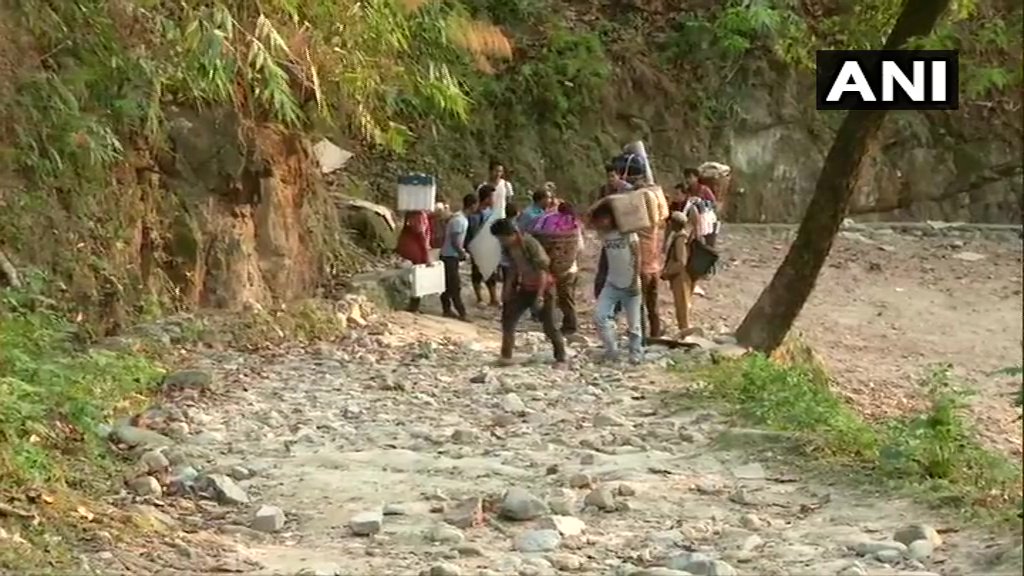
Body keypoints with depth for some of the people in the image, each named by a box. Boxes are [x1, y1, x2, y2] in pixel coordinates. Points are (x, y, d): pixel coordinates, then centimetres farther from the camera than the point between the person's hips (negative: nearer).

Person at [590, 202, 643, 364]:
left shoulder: (627, 232, -10)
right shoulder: (604, 234, 6)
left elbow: (637, 256, -10)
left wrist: (635, 280, -13)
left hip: (630, 284, -4)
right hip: (612, 283, 4)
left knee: (633, 323, 1)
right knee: (599, 317, -9)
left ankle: (636, 354, 14)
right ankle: (611, 350, 3)